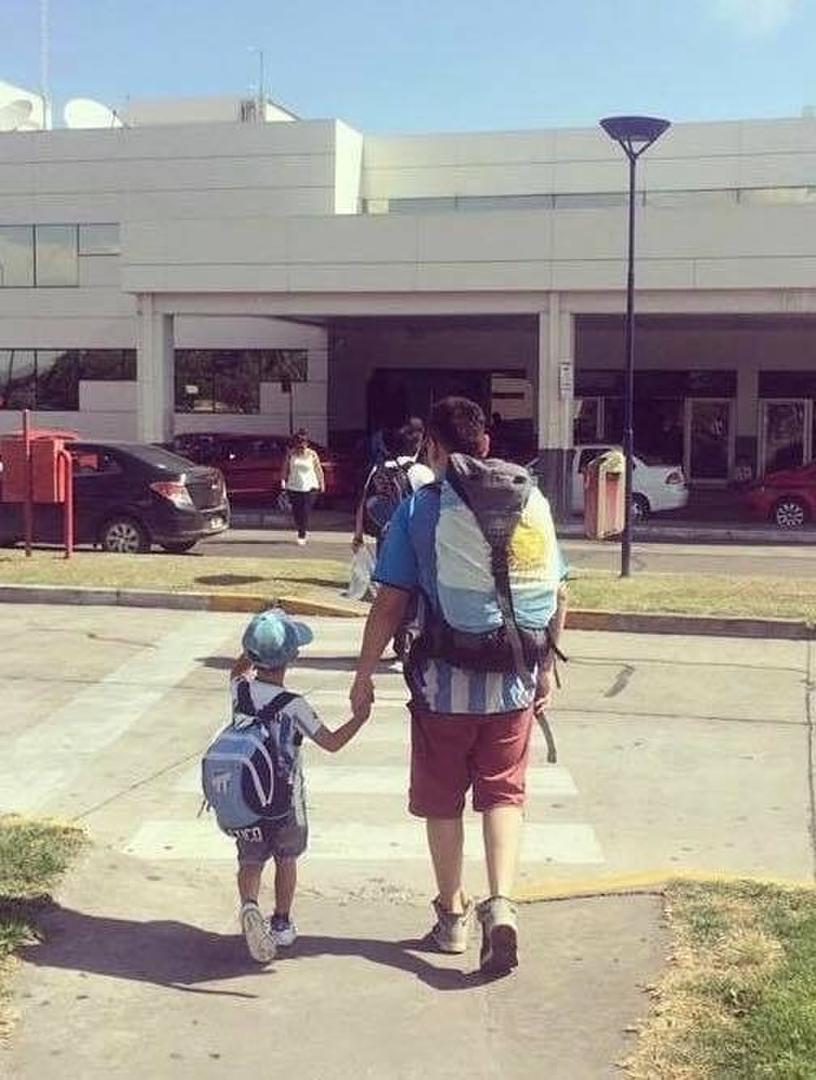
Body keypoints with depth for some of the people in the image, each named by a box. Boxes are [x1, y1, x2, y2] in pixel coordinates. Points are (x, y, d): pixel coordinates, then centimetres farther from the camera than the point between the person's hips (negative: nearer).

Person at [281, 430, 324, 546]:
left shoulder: (312, 454, -2)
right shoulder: (291, 453, 2)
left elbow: (318, 470, 5)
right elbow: (285, 468, 6)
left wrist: (322, 483, 7)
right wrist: (283, 480, -4)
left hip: (310, 487, -2)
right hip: (294, 487, 2)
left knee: (305, 512, -9)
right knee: (296, 512, 4)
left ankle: (302, 536, -2)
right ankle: (303, 530, 28)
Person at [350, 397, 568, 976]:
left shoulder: (419, 508, -7)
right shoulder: (531, 500, 2)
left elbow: (391, 603, -9)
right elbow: (558, 594, 4)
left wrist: (365, 675, 0)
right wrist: (546, 666, 15)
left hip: (445, 681, -2)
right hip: (514, 682, 2)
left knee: (442, 799, 15)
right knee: (503, 793, 14)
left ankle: (454, 914, 26)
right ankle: (501, 905, -3)